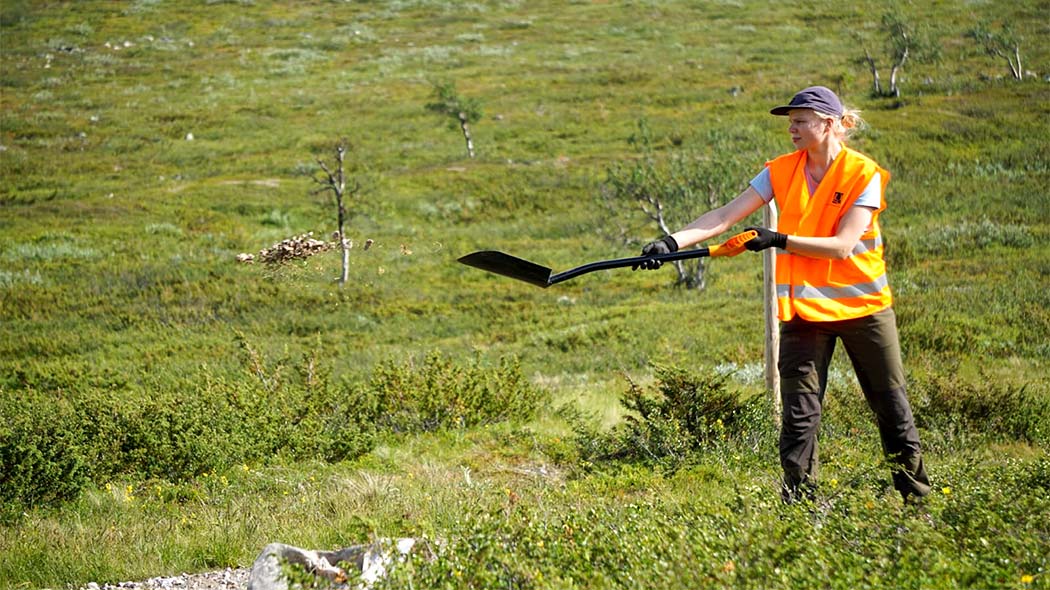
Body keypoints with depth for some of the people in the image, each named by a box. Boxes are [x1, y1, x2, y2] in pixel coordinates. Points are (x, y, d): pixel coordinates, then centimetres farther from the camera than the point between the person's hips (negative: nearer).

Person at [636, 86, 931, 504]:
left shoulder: (864, 174, -11)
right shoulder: (781, 172, -1)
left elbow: (842, 246, -19)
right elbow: (725, 216, -9)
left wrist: (779, 240, -26)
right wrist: (673, 241, -22)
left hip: (862, 305, -2)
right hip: (804, 308, 2)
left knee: (890, 404, 8)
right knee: (799, 413, -4)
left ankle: (916, 496, 22)